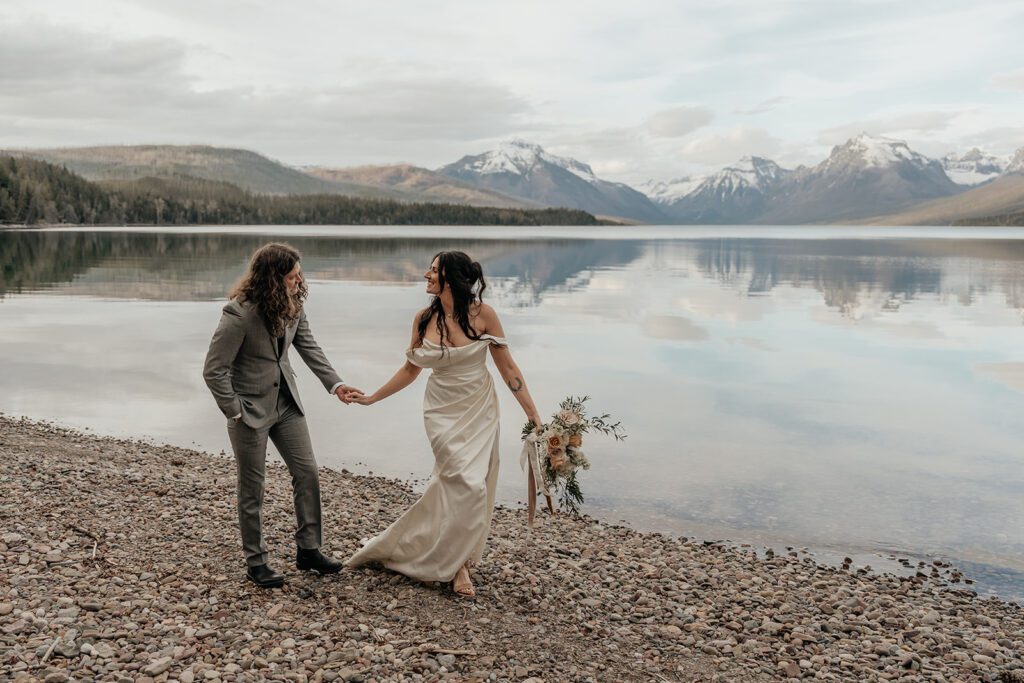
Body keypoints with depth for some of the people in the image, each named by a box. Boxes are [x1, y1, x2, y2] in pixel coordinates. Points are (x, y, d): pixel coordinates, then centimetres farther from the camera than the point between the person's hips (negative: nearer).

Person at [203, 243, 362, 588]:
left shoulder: (293, 304, -5)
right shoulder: (239, 314, -24)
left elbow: (308, 346, 6)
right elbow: (214, 370, -19)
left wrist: (335, 384, -2)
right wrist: (236, 413, -16)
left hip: (286, 404, 7)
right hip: (250, 410, -6)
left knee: (307, 473, 8)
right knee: (252, 489, 7)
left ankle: (308, 549, 22)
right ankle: (256, 562, 22)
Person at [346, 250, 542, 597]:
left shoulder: (482, 314, -11)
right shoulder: (424, 319, -5)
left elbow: (507, 367, -6)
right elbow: (410, 369, 9)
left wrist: (533, 414, -7)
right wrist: (372, 397, 10)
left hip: (479, 411, 0)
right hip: (443, 412, 0)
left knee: (453, 483, 2)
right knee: (467, 485, -11)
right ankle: (456, 564, 10)